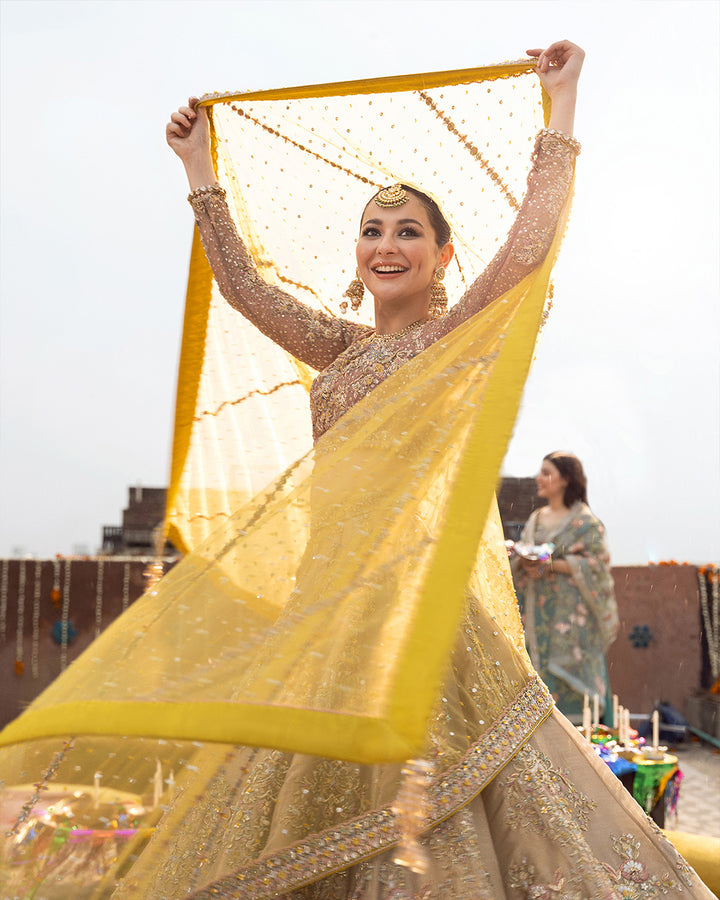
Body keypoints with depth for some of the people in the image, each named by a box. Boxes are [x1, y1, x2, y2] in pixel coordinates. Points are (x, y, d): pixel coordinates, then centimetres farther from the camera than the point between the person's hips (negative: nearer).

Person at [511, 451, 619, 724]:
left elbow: (596, 563, -11)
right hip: (537, 613, 6)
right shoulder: (535, 519, 16)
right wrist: (524, 561, -7)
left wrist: (553, 564, -17)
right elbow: (518, 561, 16)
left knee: (569, 669, -8)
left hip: (570, 611, -6)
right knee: (540, 669, 3)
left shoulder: (584, 520, -4)